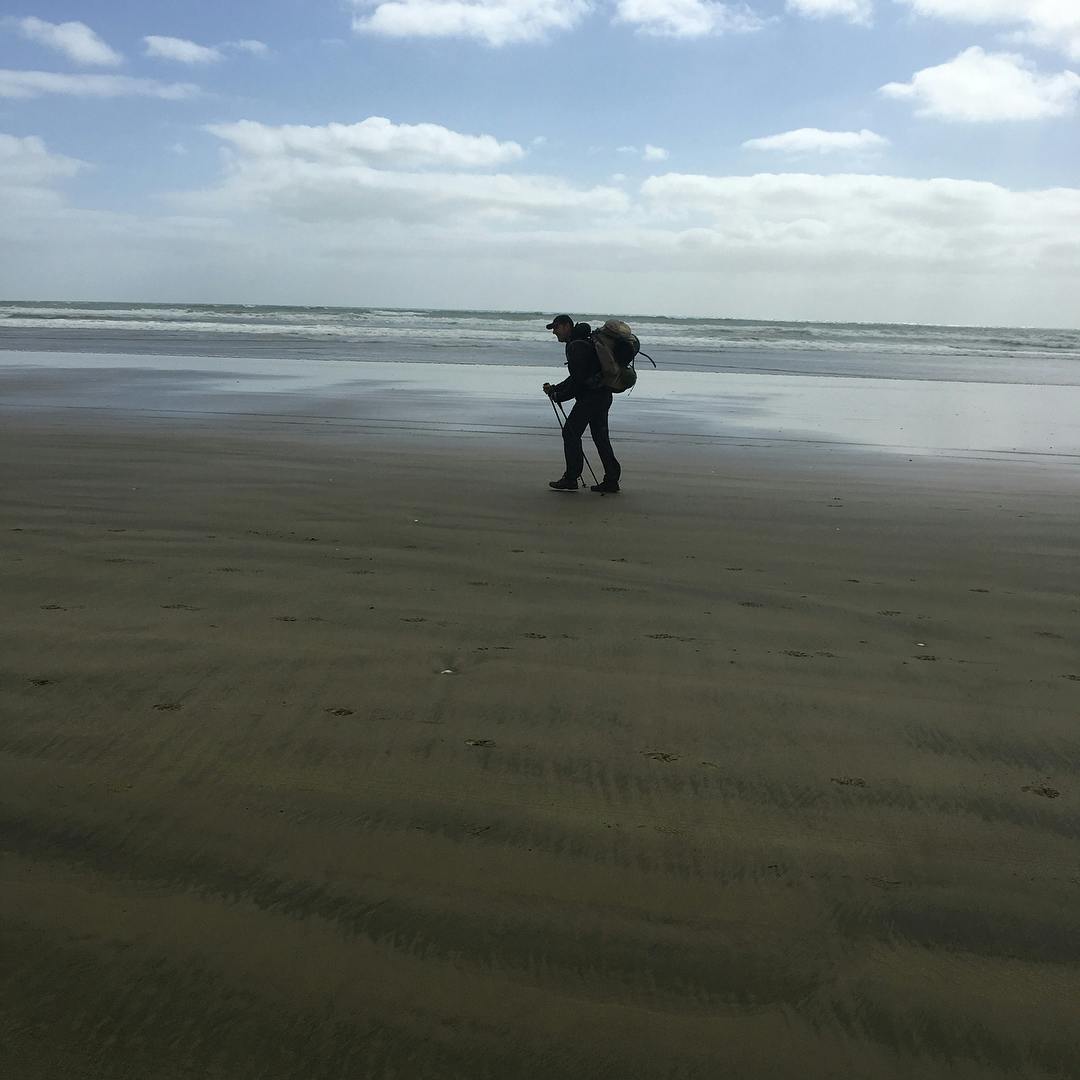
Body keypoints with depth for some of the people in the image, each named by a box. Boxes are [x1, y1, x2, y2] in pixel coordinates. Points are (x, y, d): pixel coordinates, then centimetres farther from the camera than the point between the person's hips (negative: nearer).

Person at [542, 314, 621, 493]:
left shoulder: (577, 346, -14)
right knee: (600, 436, 11)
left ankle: (571, 479, -1)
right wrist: (554, 389, 16)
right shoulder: (581, 342, 20)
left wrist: (558, 396, -11)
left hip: (590, 396, -10)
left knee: (571, 432, -4)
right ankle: (611, 480, 12)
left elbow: (578, 379, -20)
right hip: (602, 395, 10)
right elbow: (575, 378, 23)